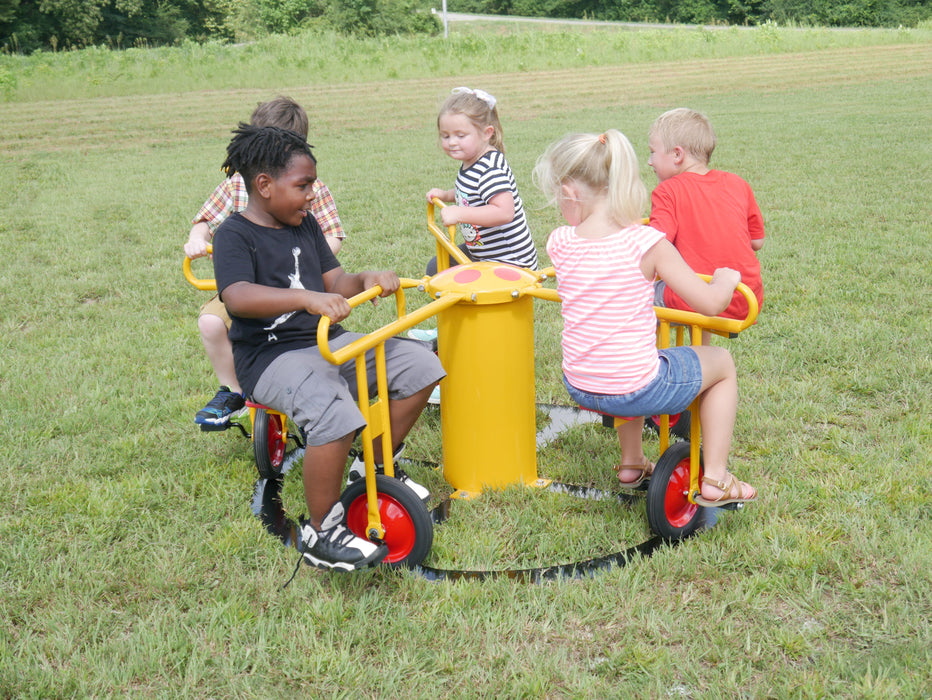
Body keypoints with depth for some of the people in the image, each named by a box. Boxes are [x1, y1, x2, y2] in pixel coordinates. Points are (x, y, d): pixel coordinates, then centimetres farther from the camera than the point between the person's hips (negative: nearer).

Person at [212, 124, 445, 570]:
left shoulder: (305, 225, 15)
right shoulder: (235, 236, -11)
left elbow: (334, 281, 16)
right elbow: (237, 296, -30)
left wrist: (367, 280, -8)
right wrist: (307, 298, -44)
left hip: (328, 341, 9)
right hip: (271, 355, -8)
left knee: (420, 366, -1)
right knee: (333, 413, -36)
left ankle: (377, 466, 15)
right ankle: (322, 532, -18)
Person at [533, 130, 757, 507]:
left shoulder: (560, 242, -6)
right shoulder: (646, 243, -17)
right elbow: (709, 303, -14)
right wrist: (725, 278, 6)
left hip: (578, 387, 5)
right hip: (635, 390, -5)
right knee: (722, 362, 20)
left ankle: (632, 463, 46)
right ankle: (715, 480, 18)